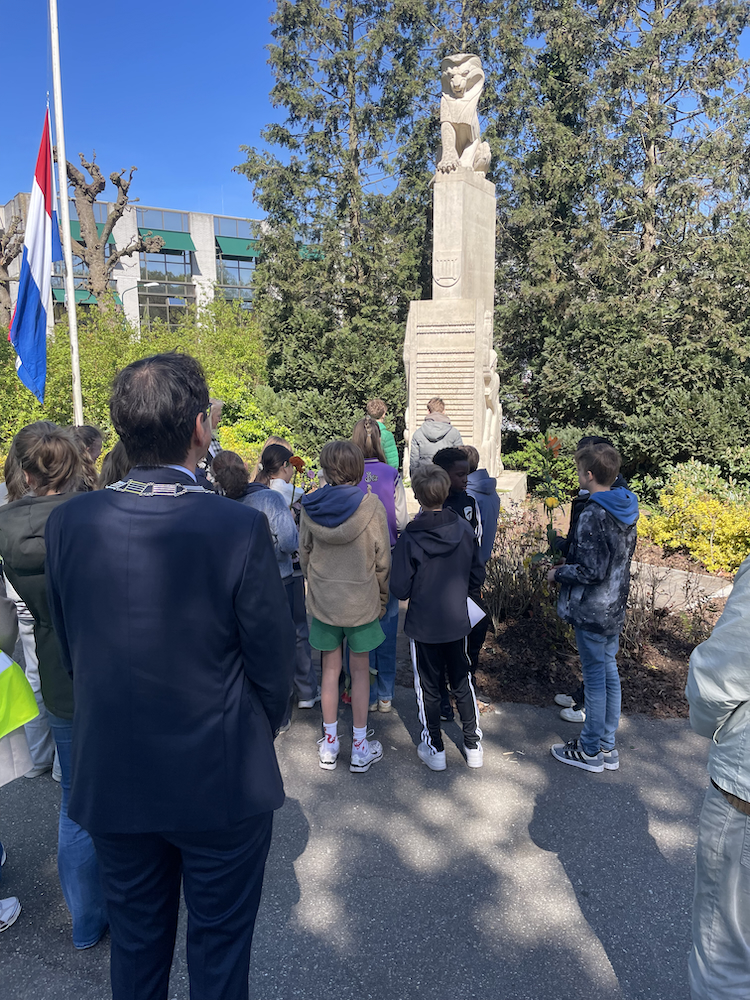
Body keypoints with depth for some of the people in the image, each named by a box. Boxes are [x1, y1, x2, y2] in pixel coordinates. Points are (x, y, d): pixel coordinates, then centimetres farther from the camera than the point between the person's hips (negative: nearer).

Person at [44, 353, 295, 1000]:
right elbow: (273, 665, -15)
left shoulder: (69, 522, -13)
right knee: (220, 946, 21)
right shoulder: (240, 528, -25)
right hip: (221, 783, -3)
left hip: (110, 781, 4)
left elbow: (70, 651, -1)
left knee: (136, 941, 28)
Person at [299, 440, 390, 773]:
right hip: (362, 602, -2)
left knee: (330, 669, 15)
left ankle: (329, 745, 27)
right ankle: (360, 748, 23)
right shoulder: (371, 505, -14)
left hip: (322, 600, 2)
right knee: (360, 670, 11)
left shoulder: (310, 507, -7)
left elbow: (304, 555, 3)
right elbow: (382, 559, -8)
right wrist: (382, 597, 6)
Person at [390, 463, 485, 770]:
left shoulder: (410, 537, -20)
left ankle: (434, 749, 26)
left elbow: (399, 589, -17)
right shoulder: (464, 529, -9)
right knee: (462, 682, 20)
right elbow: (477, 576, 1)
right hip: (458, 621, 3)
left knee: (428, 688, 13)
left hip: (423, 626, -3)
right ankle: (473, 744, 30)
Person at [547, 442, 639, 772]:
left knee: (594, 678, 4)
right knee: (609, 671, 17)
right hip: (615, 608, 9)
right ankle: (607, 746, 30)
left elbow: (591, 570, -25)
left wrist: (558, 573, -8)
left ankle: (590, 751, 20)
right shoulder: (626, 510, 4)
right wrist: (569, 552, 15)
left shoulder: (592, 516, -23)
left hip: (591, 611, -9)